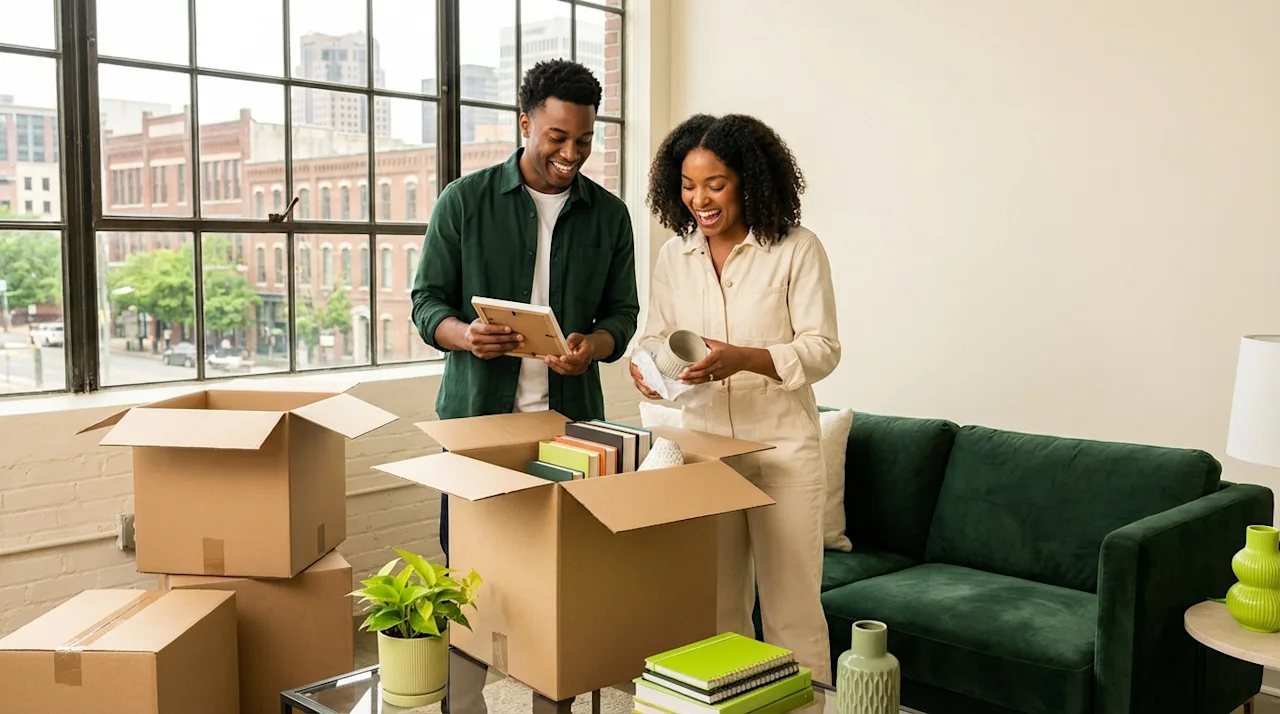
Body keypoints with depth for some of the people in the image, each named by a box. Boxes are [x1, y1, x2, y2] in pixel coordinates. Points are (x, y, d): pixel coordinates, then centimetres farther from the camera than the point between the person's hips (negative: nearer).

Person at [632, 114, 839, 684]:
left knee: (791, 609, 2)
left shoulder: (797, 250, -7)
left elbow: (823, 350, -9)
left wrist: (743, 358, -24)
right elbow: (655, 336, 14)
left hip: (782, 449, -4)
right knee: (715, 607, 14)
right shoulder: (673, 256, 7)